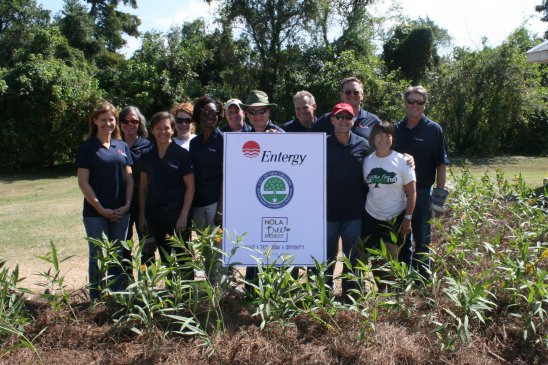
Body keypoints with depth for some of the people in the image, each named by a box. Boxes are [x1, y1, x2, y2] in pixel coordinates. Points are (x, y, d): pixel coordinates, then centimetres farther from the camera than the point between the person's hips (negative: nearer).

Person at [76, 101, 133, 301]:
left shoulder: (122, 146, 9)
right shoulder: (87, 148, -2)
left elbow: (129, 178, 8)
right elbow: (83, 182, -6)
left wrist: (127, 204, -4)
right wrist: (100, 208, -11)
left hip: (120, 213, 4)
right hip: (96, 213, -3)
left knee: (118, 257, 11)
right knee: (98, 258, 3)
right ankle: (96, 301, 15)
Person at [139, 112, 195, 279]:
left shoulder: (182, 154, -5)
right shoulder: (148, 156, 7)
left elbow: (190, 186, -6)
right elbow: (143, 187, 11)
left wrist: (183, 215, -12)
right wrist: (142, 215, 6)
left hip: (177, 216, -4)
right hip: (155, 217, 4)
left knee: (182, 259, 0)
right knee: (165, 259, 14)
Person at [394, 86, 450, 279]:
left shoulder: (434, 130, -3)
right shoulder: (396, 129, 6)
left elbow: (442, 164, -4)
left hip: (422, 192, -3)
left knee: (422, 238, 7)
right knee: (401, 237, 14)